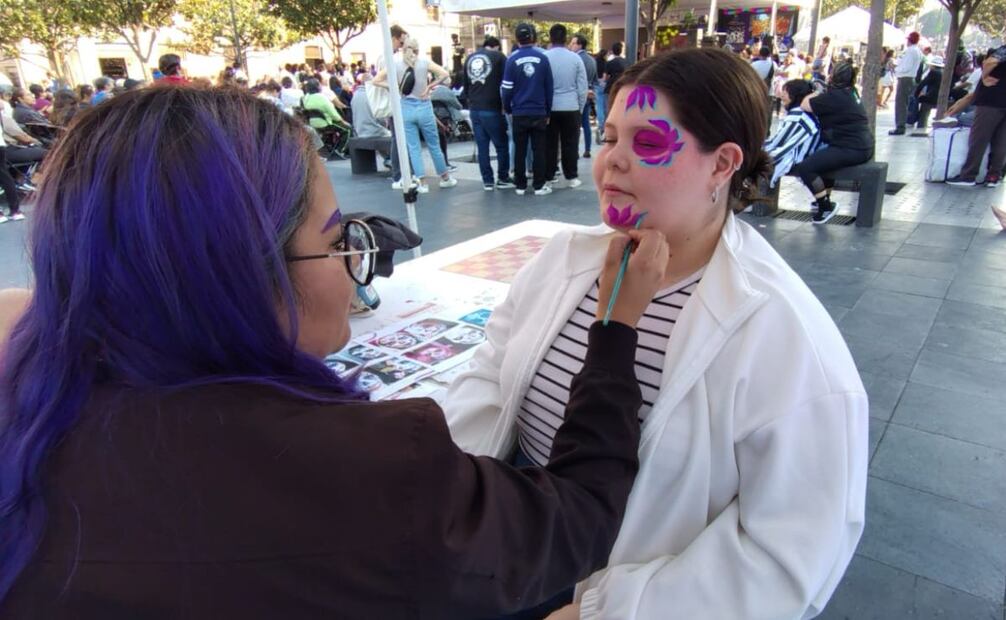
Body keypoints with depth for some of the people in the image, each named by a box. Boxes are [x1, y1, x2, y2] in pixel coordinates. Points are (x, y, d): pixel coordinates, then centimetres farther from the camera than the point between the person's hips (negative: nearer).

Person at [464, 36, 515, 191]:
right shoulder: (498, 56, -1)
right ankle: (503, 179, 10)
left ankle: (487, 181, 9)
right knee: (501, 145, 6)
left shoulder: (469, 58, 15)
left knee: (482, 146, 8)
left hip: (474, 109, 5)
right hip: (492, 109, -5)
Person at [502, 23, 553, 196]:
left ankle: (520, 185, 12)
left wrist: (507, 108, 9)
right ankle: (539, 186, 8)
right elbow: (549, 87, 2)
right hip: (539, 112, 0)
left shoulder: (512, 59, -6)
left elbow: (507, 88, -5)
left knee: (520, 150, 8)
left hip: (519, 113, 0)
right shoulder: (542, 58, -2)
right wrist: (548, 111, 11)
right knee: (539, 149, 6)